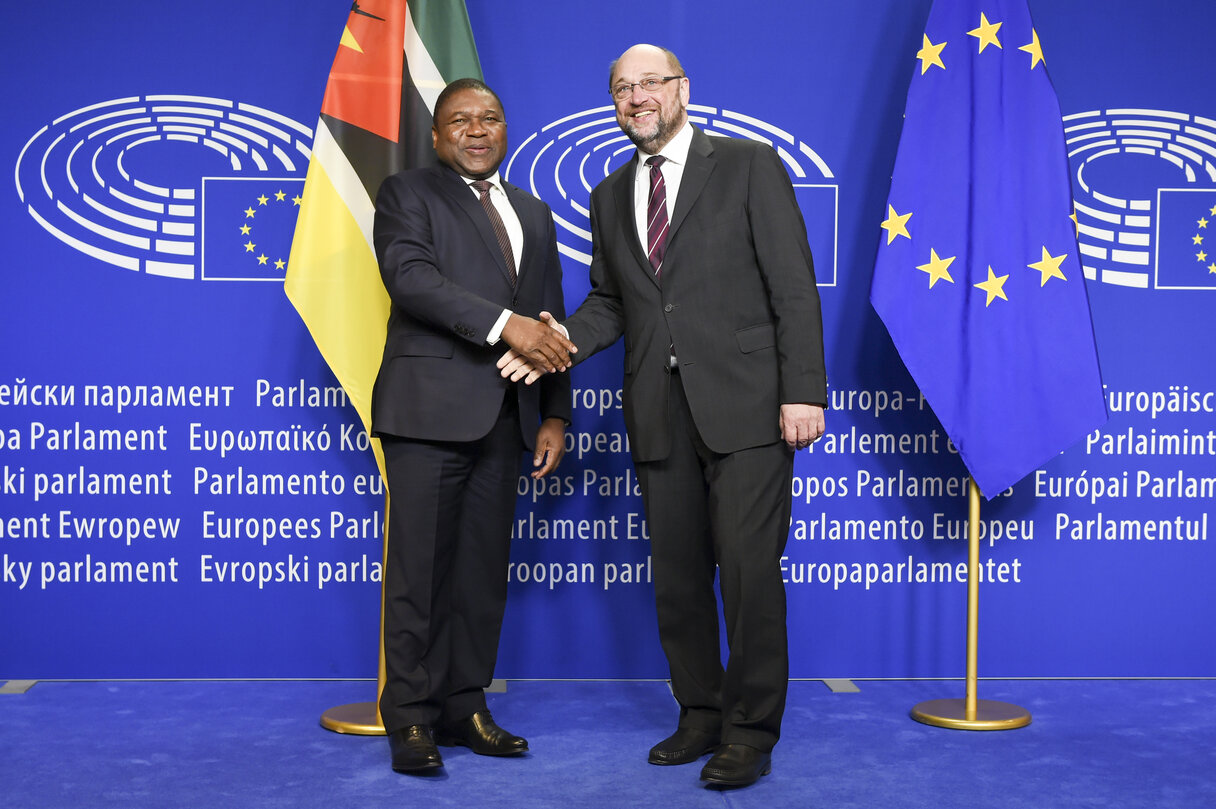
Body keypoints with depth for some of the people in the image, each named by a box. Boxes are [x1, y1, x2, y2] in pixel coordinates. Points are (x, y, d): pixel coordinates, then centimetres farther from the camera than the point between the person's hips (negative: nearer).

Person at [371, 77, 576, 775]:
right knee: (420, 567, -4)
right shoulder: (407, 195, 5)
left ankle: (465, 708, 17)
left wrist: (555, 414, 10)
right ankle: (412, 718, 4)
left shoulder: (534, 214, 22)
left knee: (485, 568, 8)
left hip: (506, 418, 5)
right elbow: (411, 276, -14)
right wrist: (505, 323, -23)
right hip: (431, 409, -5)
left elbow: (551, 326, 20)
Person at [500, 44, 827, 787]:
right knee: (676, 575, 10)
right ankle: (702, 714, 25)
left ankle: (751, 732, 7)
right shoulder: (611, 197, 17)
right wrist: (562, 341, -3)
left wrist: (804, 390, -12)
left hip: (744, 403, -5)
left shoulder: (749, 166, 1)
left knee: (749, 572, -5)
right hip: (660, 413, 5)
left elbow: (793, 285, -4)